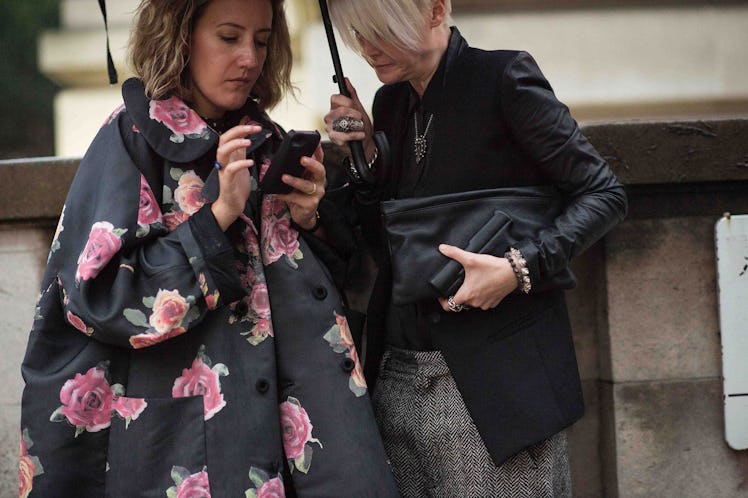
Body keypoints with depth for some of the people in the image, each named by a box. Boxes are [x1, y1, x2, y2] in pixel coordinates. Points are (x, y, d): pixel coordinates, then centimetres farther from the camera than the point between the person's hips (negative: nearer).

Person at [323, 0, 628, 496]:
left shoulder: (502, 77, -6)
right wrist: (367, 155, 1)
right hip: (400, 377, 6)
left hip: (496, 376, -6)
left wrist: (520, 268, -19)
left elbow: (604, 194, -6)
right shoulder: (390, 102, 13)